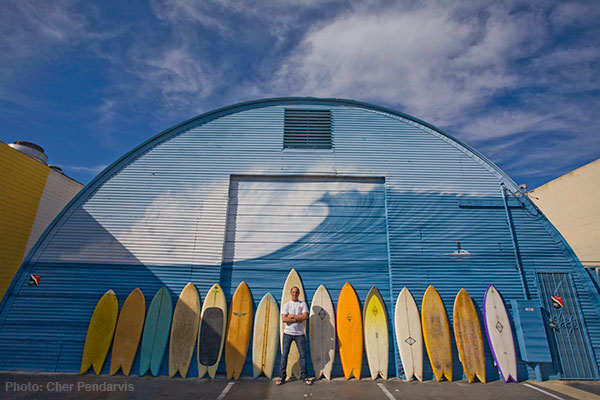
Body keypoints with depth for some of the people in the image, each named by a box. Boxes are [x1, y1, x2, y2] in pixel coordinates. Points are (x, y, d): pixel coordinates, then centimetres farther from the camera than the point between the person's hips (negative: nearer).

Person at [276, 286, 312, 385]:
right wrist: (298, 319, -12)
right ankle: (282, 376, 15)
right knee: (284, 355, 4)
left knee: (303, 355, 4)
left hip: (299, 333, 0)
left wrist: (291, 316, -11)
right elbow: (283, 319, -9)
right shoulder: (286, 305, 4)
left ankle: (304, 376, 17)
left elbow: (305, 317, -11)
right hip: (288, 333, 0)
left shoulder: (303, 304, 4)